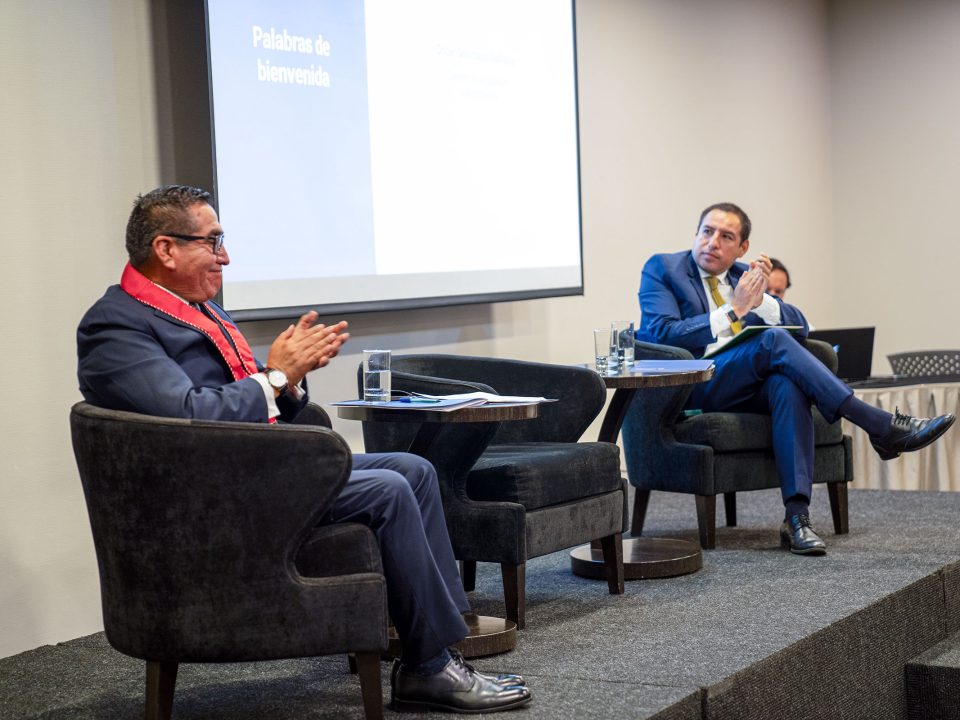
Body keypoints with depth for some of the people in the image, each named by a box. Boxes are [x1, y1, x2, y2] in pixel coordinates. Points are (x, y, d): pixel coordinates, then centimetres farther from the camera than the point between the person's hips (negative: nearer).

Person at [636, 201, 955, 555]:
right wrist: (733, 310, -17)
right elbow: (662, 334, -12)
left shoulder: (743, 275, 21)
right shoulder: (662, 268, 5)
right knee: (773, 341, -29)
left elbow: (800, 326, 14)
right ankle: (883, 427, -30)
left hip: (744, 389, 5)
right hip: (688, 393, -5)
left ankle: (796, 514, -39)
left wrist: (760, 300, -6)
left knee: (787, 382, -32)